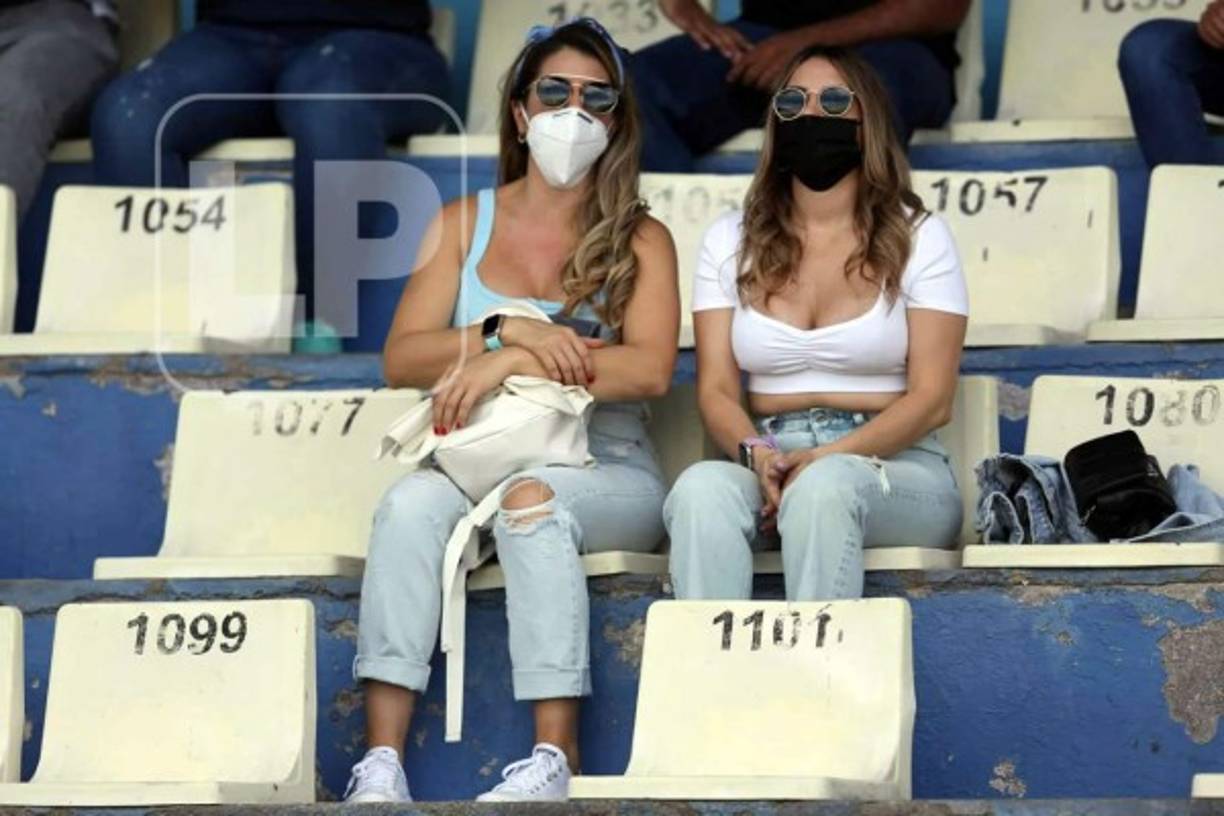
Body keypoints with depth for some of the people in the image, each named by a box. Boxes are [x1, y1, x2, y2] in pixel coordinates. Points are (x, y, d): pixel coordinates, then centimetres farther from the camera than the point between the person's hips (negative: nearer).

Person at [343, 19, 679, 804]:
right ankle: (382, 760, -41)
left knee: (533, 495, -36)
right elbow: (401, 358, 3)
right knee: (412, 501, -32)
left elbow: (651, 369, -11)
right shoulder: (464, 224, 13)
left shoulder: (640, 239, 6)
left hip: (606, 469, -2)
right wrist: (505, 332, -14)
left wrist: (510, 363, -18)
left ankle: (557, 755, -41)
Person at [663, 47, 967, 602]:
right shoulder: (731, 241, 14)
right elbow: (716, 389, 7)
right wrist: (756, 453, -17)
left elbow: (931, 400, -2)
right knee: (702, 487, -34)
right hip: (767, 462, 2)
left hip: (893, 464, -2)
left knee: (826, 487, -39)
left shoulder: (917, 237, 6)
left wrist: (825, 458, -18)